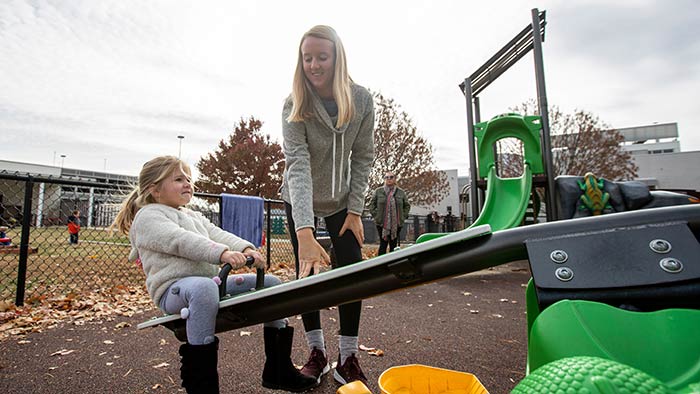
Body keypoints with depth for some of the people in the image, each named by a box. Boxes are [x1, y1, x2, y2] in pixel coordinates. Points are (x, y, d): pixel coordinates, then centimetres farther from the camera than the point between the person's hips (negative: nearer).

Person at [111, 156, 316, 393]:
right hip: (173, 290, -8)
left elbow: (217, 234, 7)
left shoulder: (194, 216, 26)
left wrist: (245, 248, -14)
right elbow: (181, 241, -19)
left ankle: (278, 371, 4)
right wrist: (222, 253, -35)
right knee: (204, 287, -42)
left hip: (212, 280, 8)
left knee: (270, 283, 1)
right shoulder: (148, 216, 0)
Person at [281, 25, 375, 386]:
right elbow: (297, 164, -35)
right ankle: (317, 352, 20)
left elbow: (363, 158, -9)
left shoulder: (361, 100, -15)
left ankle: (348, 358, 10)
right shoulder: (294, 106, -22)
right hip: (300, 201, -1)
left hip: (342, 199, 2)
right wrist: (305, 233, -45)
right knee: (307, 272, 1)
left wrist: (355, 210, -13)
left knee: (351, 271, -6)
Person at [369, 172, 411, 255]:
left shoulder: (401, 192, 7)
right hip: (382, 223, -2)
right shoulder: (378, 191, 3)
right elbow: (371, 204, 7)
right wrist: (376, 215, -2)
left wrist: (403, 217, 4)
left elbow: (407, 205, 14)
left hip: (396, 224, 2)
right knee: (383, 245, 0)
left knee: (393, 245, 8)